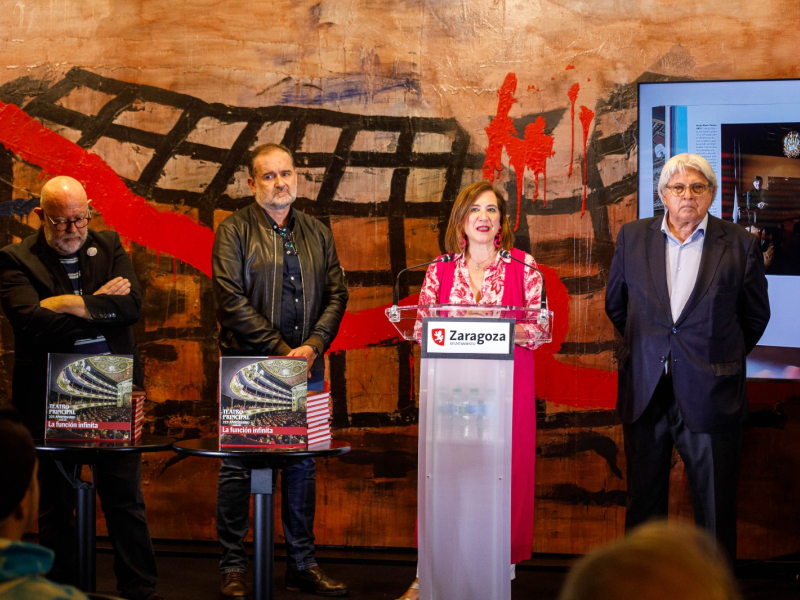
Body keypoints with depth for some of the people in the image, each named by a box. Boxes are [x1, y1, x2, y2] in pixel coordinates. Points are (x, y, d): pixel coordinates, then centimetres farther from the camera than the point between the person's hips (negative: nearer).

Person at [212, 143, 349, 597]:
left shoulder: (318, 234, 12)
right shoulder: (235, 231, -1)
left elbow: (337, 295, 8)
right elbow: (232, 299, -10)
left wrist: (312, 345, -8)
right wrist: (279, 349, -14)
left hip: (306, 369, 4)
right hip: (248, 365, -4)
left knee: (302, 465, 8)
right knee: (239, 465, -1)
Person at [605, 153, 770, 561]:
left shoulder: (740, 245, -2)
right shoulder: (633, 237, 5)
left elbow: (755, 315, 9)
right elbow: (615, 304, 18)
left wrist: (721, 359, 11)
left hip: (709, 393, -2)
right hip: (645, 390, 2)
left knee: (714, 507, 4)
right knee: (644, 501, 10)